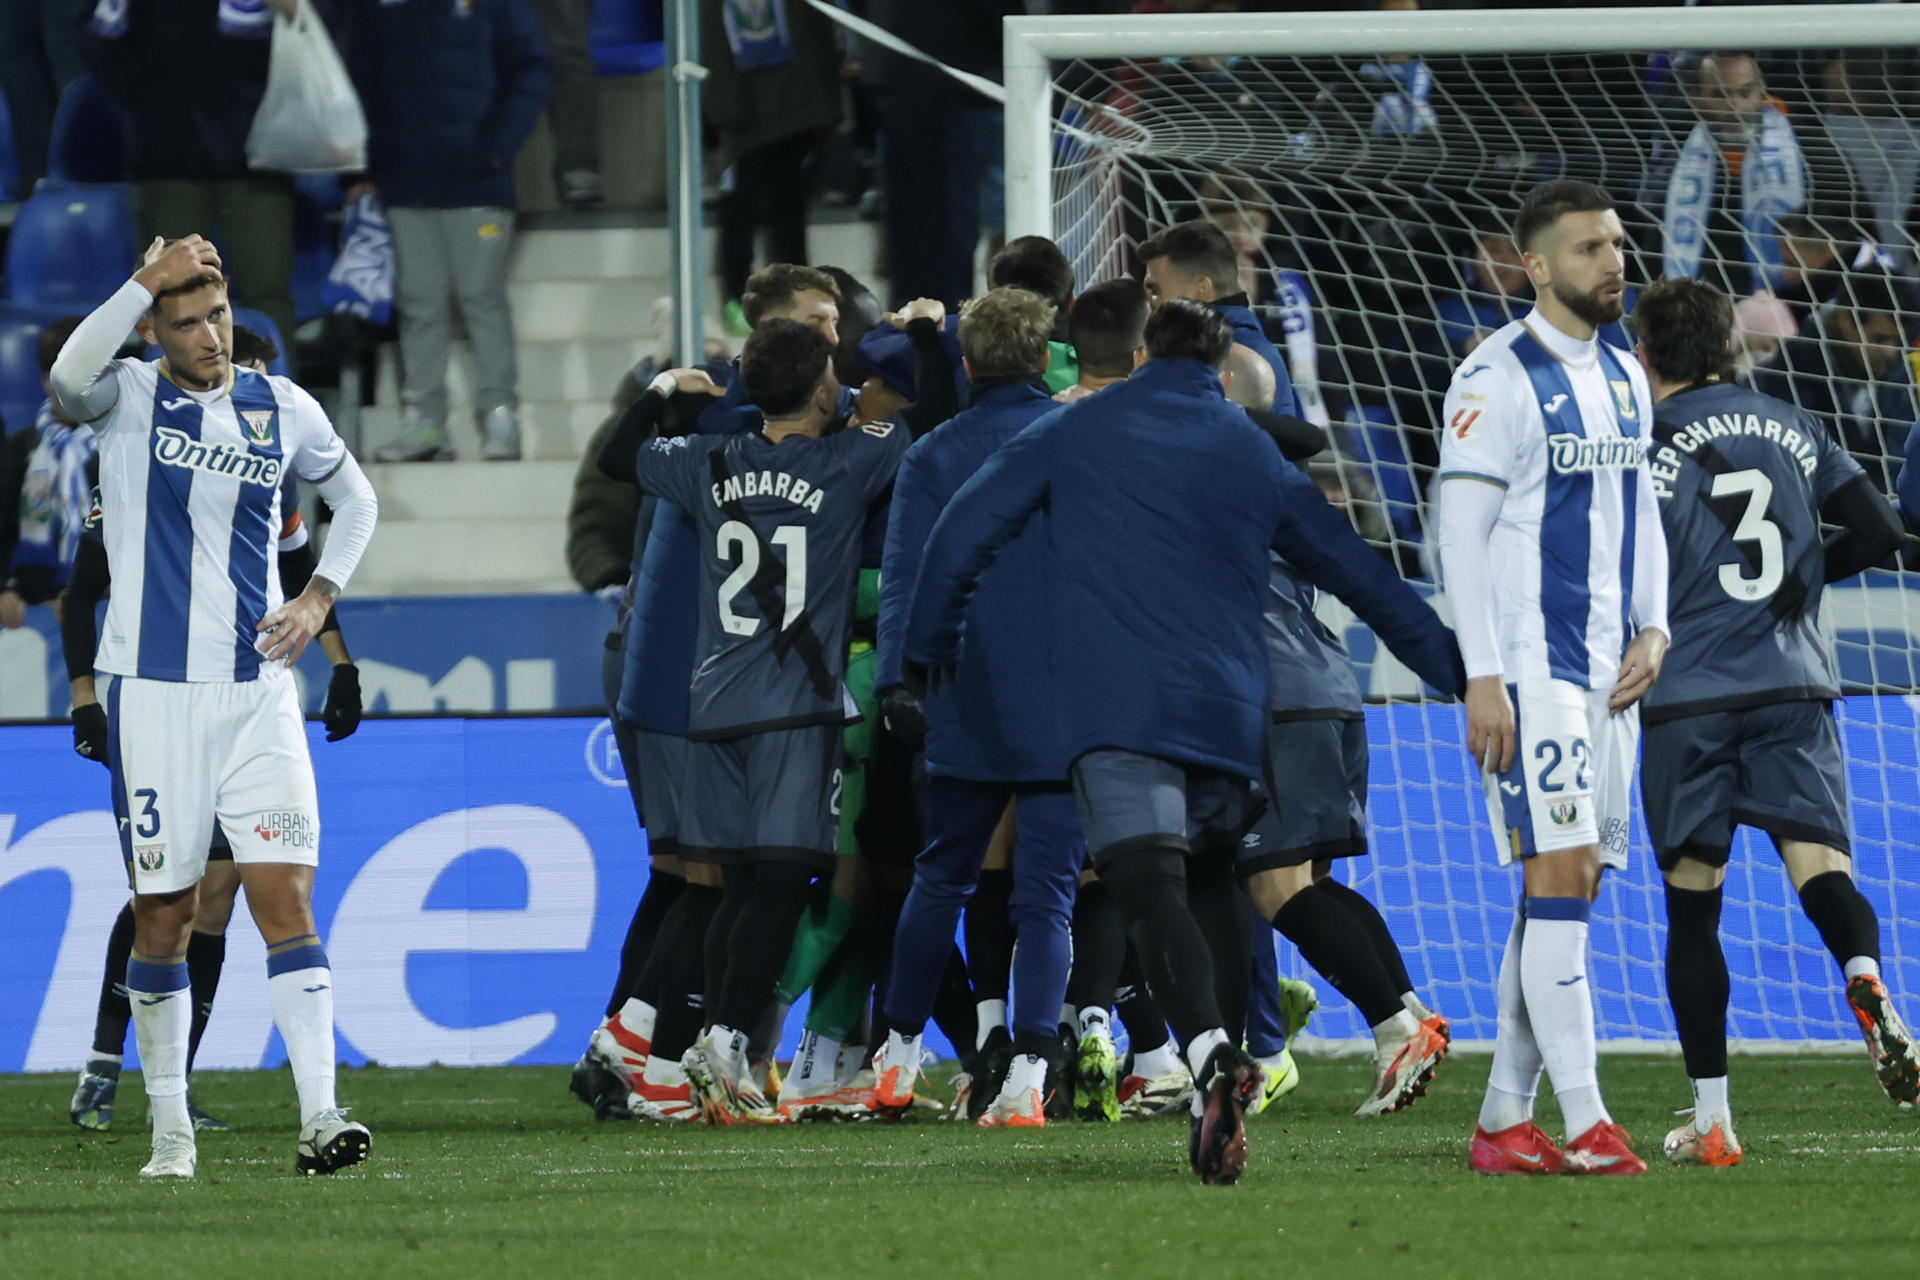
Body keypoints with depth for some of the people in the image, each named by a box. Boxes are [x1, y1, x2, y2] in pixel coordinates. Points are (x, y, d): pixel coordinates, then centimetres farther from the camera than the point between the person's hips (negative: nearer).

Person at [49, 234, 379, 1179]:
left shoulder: (282, 409, 7)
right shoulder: (128, 400, -2)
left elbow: (355, 500, 24)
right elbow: (70, 376, -27)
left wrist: (318, 600, 9)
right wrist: (149, 281, -27)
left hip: (257, 691, 2)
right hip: (154, 691, -2)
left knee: (286, 897, -10)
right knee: (164, 915, 3)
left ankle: (319, 1116, -16)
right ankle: (170, 1127, 15)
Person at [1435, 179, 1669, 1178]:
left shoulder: (1624, 378, 15)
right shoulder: (1496, 379, -10)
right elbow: (1460, 530, -12)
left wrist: (1652, 629, 7)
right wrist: (1482, 677, -17)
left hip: (1610, 673, 8)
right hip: (1530, 670, -8)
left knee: (1567, 892, 8)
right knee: (1559, 878, -13)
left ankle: (1504, 1121, 13)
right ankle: (1583, 1124, -15)